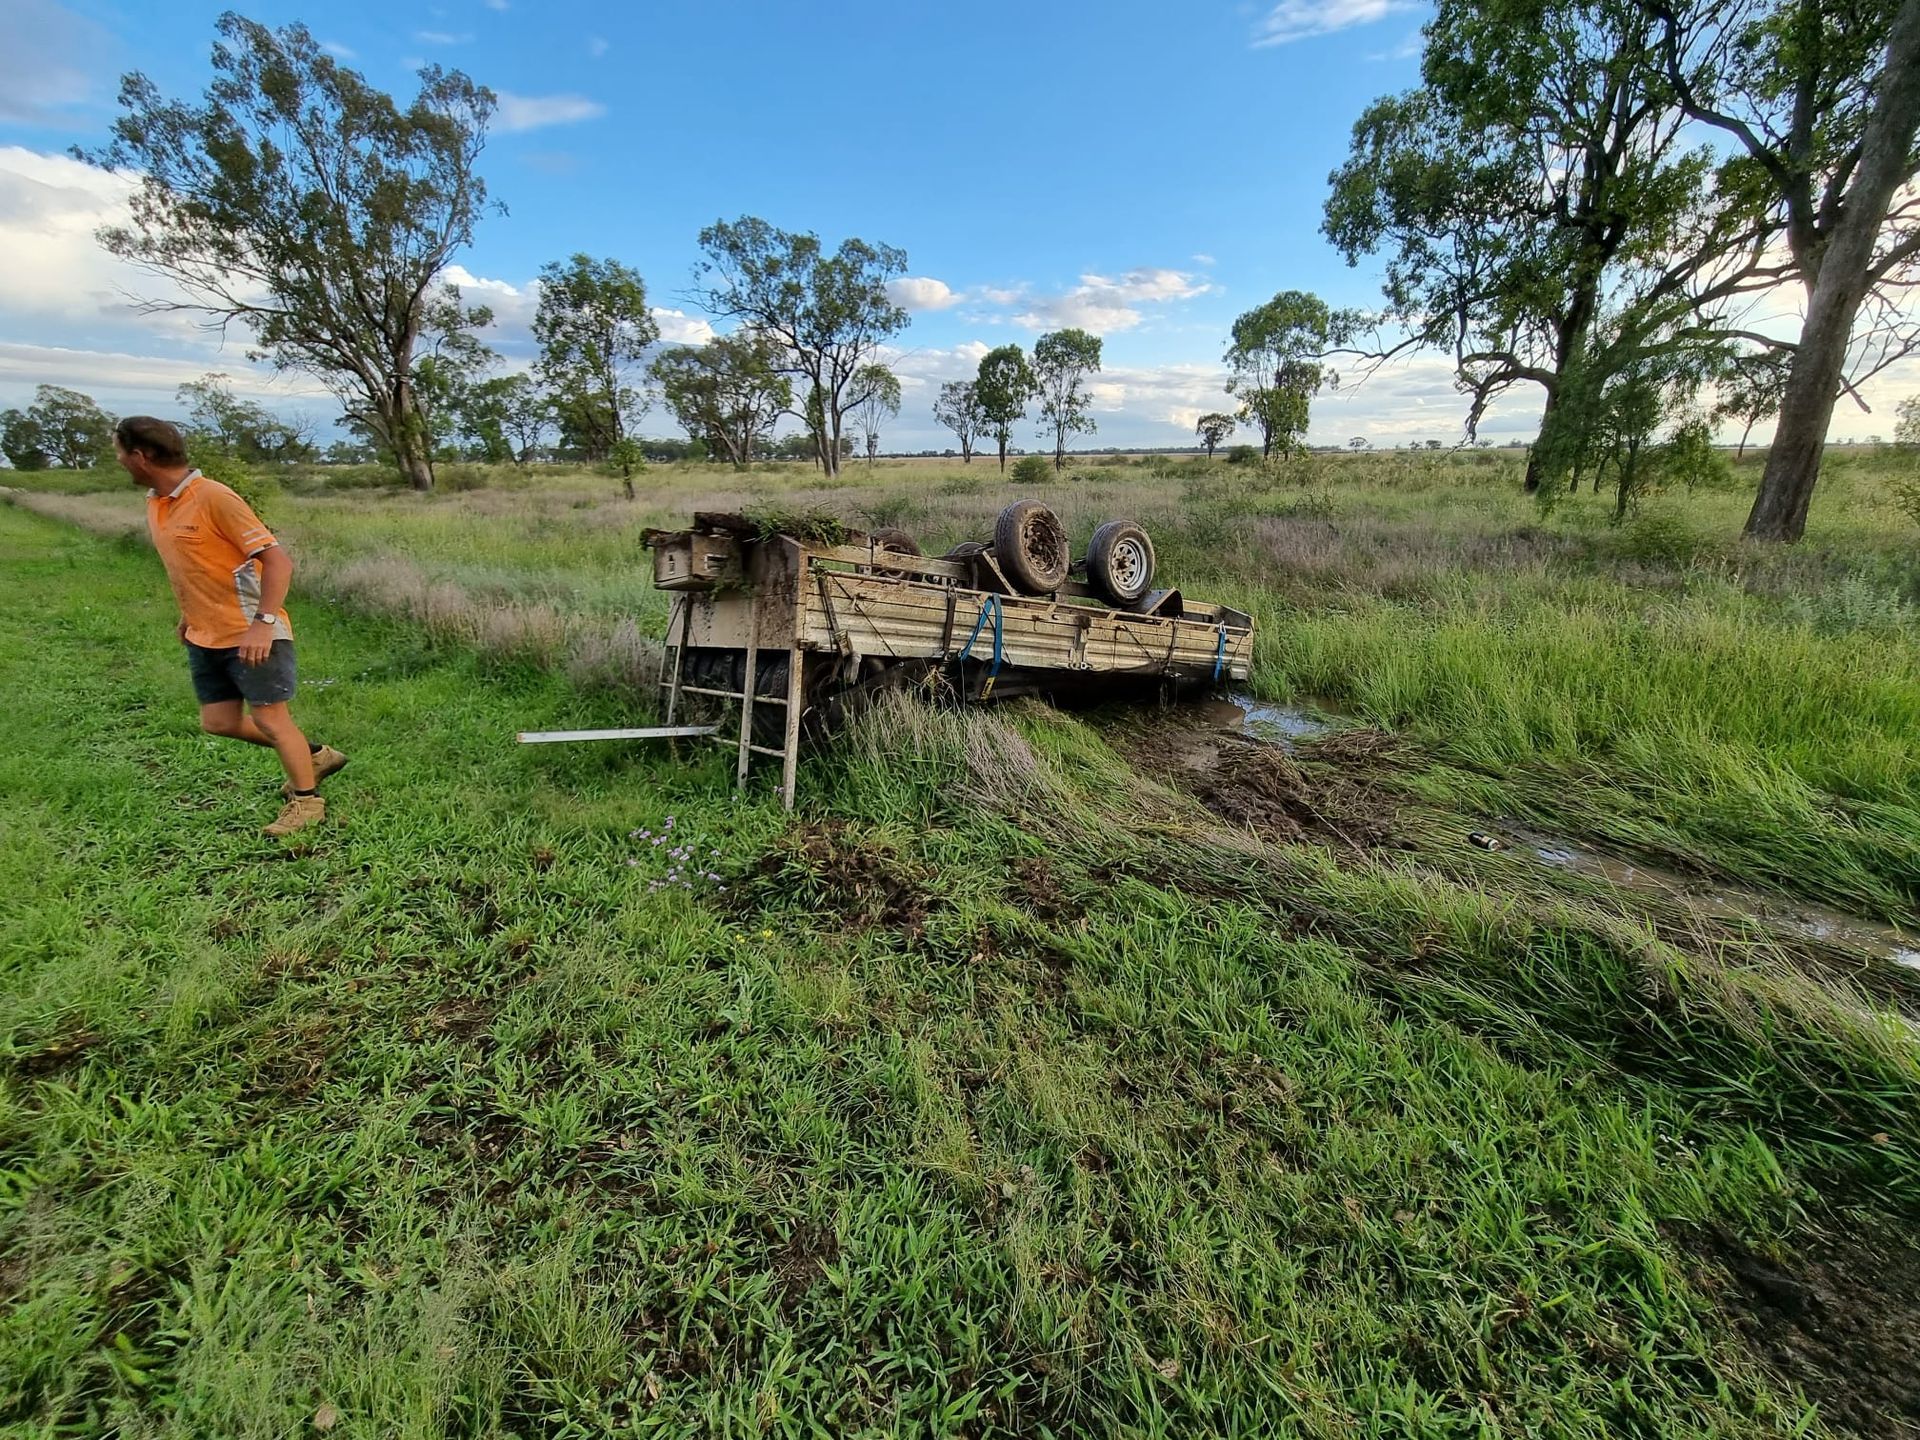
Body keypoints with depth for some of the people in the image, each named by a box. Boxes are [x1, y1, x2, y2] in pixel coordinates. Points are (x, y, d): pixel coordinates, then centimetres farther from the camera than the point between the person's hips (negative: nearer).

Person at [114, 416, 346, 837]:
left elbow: (277, 561, -22)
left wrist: (263, 623, -28)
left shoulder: (214, 497, -17)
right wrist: (188, 614, 25)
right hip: (204, 637, 9)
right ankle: (313, 756, 25)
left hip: (252, 635, -9)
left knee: (268, 717, -1)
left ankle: (306, 800, 14)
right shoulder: (155, 503, 10)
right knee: (218, 722, 9)